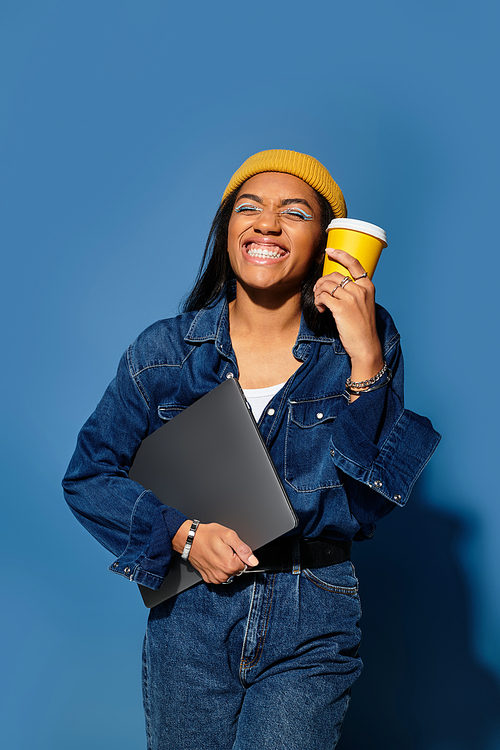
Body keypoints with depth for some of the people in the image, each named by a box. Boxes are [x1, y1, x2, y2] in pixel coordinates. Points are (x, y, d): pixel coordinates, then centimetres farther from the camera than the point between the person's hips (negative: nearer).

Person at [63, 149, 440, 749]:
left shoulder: (364, 346, -5)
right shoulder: (165, 351, -3)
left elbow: (364, 508, -12)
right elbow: (88, 475, 3)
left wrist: (366, 362, -21)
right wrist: (182, 533, -12)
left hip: (311, 632, -1)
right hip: (190, 619, 1)